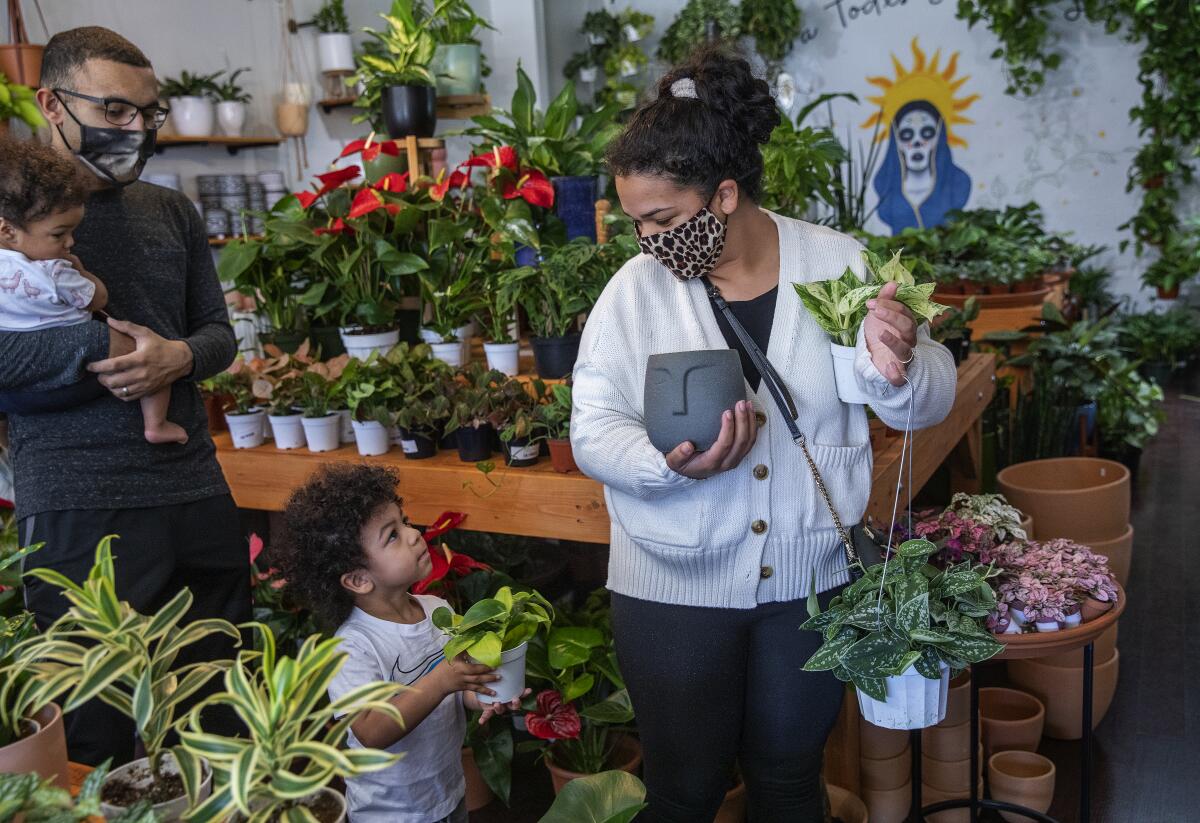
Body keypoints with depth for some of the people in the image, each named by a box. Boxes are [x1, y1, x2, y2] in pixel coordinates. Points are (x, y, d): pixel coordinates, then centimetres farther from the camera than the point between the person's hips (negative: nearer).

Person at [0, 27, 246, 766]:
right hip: (79, 510, -4)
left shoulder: (173, 213, 12)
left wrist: (180, 356, -9)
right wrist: (100, 348, -17)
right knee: (97, 739, 6)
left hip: (197, 491, 5)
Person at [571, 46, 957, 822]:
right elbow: (593, 428, -8)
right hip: (674, 589, 0)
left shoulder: (838, 263, -7)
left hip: (812, 581, 1)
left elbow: (927, 402, -3)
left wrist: (895, 368, -26)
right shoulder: (636, 288, -8)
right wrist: (671, 465, -28)